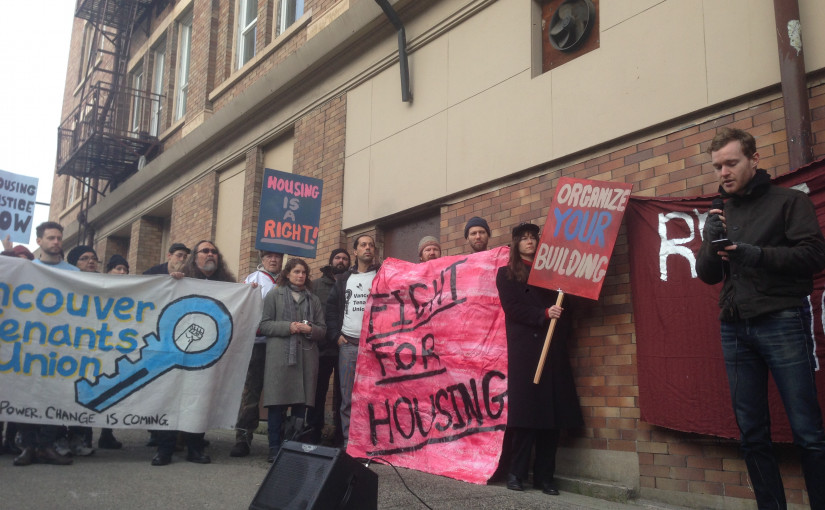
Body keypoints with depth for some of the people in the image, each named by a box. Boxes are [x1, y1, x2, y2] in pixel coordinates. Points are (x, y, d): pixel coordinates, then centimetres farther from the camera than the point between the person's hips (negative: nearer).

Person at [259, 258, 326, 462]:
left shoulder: (314, 299, 17)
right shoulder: (274, 295, 9)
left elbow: (322, 329, 15)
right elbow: (264, 325, 2)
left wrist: (310, 329, -7)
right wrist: (288, 327, -11)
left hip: (306, 357, 3)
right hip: (280, 356, -3)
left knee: (301, 403, 2)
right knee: (277, 404, -4)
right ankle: (275, 448, 6)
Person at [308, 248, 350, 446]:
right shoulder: (318, 284, 12)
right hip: (322, 346, 0)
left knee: (341, 392, 5)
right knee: (319, 391, 4)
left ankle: (339, 435, 11)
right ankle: (314, 434, 11)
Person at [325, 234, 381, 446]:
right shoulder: (344, 279, 16)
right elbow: (331, 307, 18)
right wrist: (336, 335, 5)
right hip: (348, 344, 3)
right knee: (347, 397, 2)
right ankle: (348, 442, 8)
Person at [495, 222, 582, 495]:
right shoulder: (506, 274, 9)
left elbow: (562, 305, 16)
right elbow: (512, 308, -4)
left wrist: (559, 318, -6)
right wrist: (543, 315, -16)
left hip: (553, 348, 4)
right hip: (525, 348, -3)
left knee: (553, 412, -1)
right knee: (526, 410, -7)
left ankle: (544, 476, 4)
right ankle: (517, 473, 0)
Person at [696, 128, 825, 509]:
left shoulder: (788, 201, 4)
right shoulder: (721, 215, 17)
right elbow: (707, 275, 13)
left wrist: (756, 254, -18)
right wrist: (712, 242, -6)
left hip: (782, 323, -4)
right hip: (734, 330, 5)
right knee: (751, 435, 5)